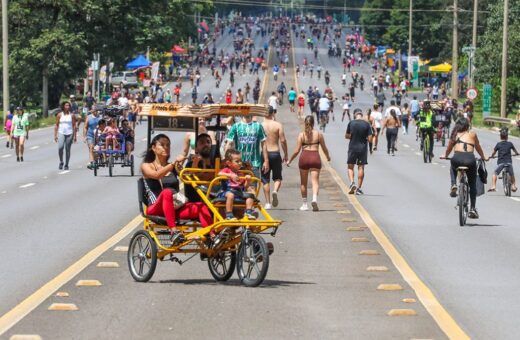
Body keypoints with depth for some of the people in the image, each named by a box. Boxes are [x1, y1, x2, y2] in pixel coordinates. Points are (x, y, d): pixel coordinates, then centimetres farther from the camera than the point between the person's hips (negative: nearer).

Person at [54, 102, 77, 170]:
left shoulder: (72, 115, 6)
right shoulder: (59, 115, 6)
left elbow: (74, 126, 8)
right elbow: (56, 125, 8)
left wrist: (74, 136, 3)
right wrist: (55, 135, 2)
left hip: (69, 134, 1)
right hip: (61, 133, -1)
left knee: (68, 150, 2)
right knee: (60, 147, -20)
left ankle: (66, 165, 12)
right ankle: (61, 162, -2)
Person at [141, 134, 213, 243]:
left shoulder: (173, 167, 21)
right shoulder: (147, 166, 8)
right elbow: (156, 175, -15)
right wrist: (174, 163, -25)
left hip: (175, 207, 4)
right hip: (156, 208, -4)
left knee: (201, 206, -23)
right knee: (167, 192, -38)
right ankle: (173, 231, -48)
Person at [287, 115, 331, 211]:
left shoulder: (301, 135, -1)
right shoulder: (319, 134, 2)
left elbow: (297, 151, -3)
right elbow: (324, 149, 8)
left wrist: (290, 160, 9)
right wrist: (328, 157, 29)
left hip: (304, 157, 0)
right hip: (315, 157, 0)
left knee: (303, 183, 14)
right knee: (315, 181, -2)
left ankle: (304, 204, 19)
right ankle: (314, 198, -28)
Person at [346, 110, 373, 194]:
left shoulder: (351, 123, -5)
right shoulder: (367, 124, -6)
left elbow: (346, 136, 4)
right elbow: (370, 139, -7)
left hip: (352, 147, 0)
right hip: (363, 148, 1)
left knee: (350, 166, 11)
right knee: (361, 167, 7)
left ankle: (352, 182, -11)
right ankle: (358, 188, 7)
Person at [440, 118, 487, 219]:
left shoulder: (455, 135, 21)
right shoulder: (472, 134, 20)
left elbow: (449, 149, 32)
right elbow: (478, 148, 30)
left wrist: (445, 156, 53)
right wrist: (483, 157, 47)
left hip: (457, 158, 1)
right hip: (470, 159, -1)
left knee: (453, 169, 39)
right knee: (472, 185, 18)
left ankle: (453, 185, 14)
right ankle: (472, 209, 14)